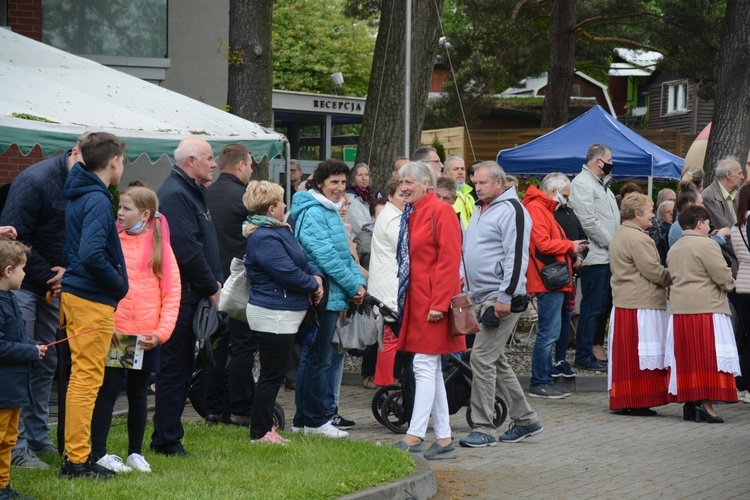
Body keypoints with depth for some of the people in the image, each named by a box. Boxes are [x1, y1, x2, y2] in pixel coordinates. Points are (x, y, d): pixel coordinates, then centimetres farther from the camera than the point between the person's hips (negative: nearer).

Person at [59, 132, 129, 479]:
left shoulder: (79, 196, 12)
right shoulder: (97, 201, -16)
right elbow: (92, 255, -27)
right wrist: (119, 284, -14)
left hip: (75, 293, 10)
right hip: (94, 300, -10)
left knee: (81, 378, 15)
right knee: (87, 379, -5)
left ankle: (76, 455, 21)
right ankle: (77, 460, -1)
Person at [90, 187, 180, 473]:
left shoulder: (160, 245, 5)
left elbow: (172, 292, 3)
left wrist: (162, 332, -6)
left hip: (146, 338, 2)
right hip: (113, 333, -2)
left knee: (138, 393, 10)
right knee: (108, 390, -2)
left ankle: (135, 453, 19)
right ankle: (98, 454, 2)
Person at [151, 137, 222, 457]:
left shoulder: (191, 192, 19)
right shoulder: (175, 195, -16)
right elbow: (187, 249, -22)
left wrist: (215, 281, 10)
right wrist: (211, 287, -14)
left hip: (191, 295, 10)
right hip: (181, 295, -10)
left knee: (179, 368, 13)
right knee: (175, 367, -5)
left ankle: (166, 438, 19)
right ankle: (167, 440, 0)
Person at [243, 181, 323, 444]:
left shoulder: (280, 231, 14)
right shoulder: (264, 239, -20)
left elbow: (301, 261, 20)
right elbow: (288, 273, -23)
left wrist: (316, 276, 0)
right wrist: (313, 285, -7)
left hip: (284, 314, 11)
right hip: (274, 315, -11)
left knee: (273, 374, 15)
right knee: (272, 375, -4)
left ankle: (263, 425, 23)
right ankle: (260, 431, 4)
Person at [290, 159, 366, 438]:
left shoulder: (331, 212, 17)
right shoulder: (313, 213, -14)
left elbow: (344, 253, 17)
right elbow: (326, 256, -19)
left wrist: (358, 281, 1)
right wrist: (353, 287, -14)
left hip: (330, 296, 10)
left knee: (312, 357, 13)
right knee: (320, 358, -4)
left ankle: (303, 419, 19)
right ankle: (316, 420, 2)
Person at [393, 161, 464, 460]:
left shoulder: (440, 212, -11)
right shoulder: (410, 215, 15)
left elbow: (449, 261, -16)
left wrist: (439, 303, -20)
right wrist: (403, 300, 13)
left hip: (433, 300, -9)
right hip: (416, 300, 9)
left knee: (425, 366, -9)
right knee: (431, 370, 9)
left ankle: (414, 437, -10)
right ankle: (444, 440, 12)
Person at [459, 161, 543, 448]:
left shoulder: (511, 210, -11)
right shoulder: (480, 211, 19)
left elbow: (516, 257, -18)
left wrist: (505, 297, -22)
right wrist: (467, 291, 22)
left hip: (501, 298, -10)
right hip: (481, 297, 10)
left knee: (482, 358, -13)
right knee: (496, 361, 14)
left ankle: (484, 429, -9)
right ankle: (525, 420, 23)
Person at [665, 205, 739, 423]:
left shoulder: (673, 249, 14)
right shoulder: (707, 245, -11)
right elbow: (724, 277, -13)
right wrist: (729, 284, 7)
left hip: (679, 310, 7)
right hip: (707, 308, -7)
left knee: (686, 356, 9)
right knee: (708, 356, -6)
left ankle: (689, 403, 10)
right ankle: (706, 402, -14)